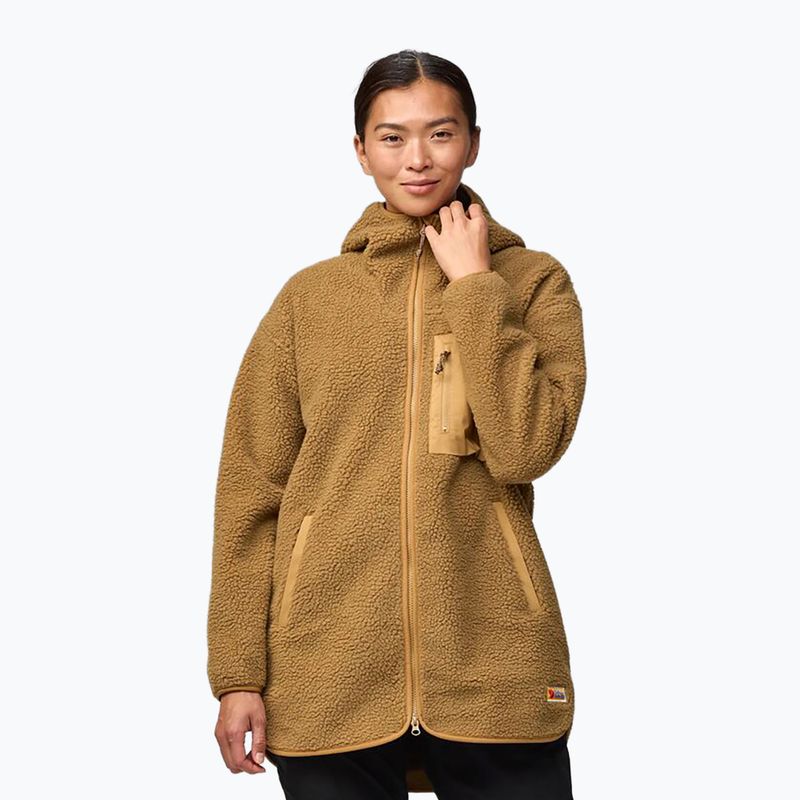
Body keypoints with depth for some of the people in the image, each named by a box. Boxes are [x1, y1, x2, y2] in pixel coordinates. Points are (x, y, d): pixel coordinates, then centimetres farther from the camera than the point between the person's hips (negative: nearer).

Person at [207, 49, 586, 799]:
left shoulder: (535, 281, 5)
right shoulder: (309, 297, 7)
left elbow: (524, 449, -10)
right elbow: (250, 492, 4)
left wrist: (473, 286, -8)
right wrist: (238, 673, -2)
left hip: (495, 674, 0)